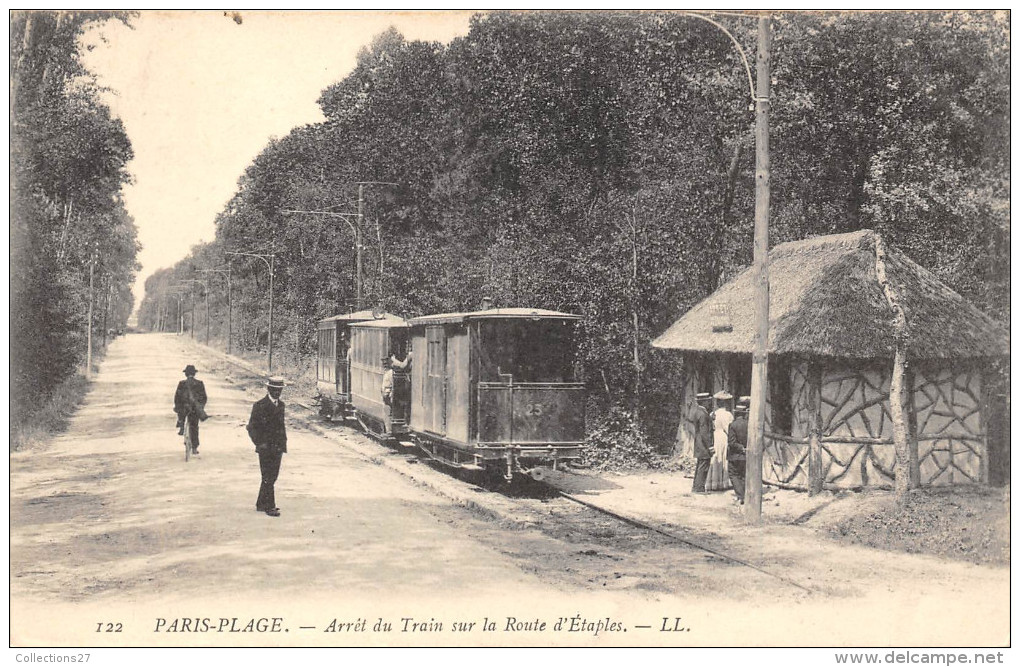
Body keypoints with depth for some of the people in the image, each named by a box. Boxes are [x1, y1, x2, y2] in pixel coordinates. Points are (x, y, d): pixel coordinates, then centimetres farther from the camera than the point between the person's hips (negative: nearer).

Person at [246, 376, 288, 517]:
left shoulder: (280, 405, 11)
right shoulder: (260, 406, -9)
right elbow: (251, 427, -9)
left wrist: (283, 444, 12)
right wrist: (260, 443, -15)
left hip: (277, 448, 7)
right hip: (265, 448, -7)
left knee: (272, 477, 10)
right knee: (268, 478, -4)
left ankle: (261, 504, 21)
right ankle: (269, 507, 1)